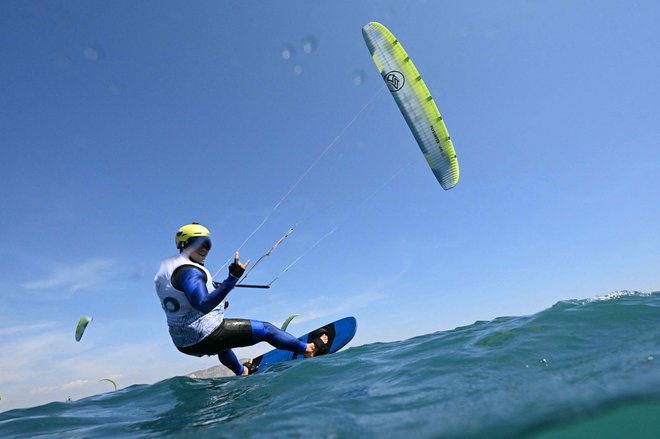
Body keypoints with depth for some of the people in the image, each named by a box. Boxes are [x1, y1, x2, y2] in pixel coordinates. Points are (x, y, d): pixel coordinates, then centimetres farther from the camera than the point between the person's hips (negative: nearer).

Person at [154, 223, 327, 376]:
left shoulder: (167, 268, 9)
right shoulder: (189, 271, -22)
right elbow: (204, 305, -35)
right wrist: (232, 279, -42)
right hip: (205, 337, -10)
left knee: (223, 335, 42)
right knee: (265, 329, -1)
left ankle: (241, 371, 58)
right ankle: (309, 349, 14)